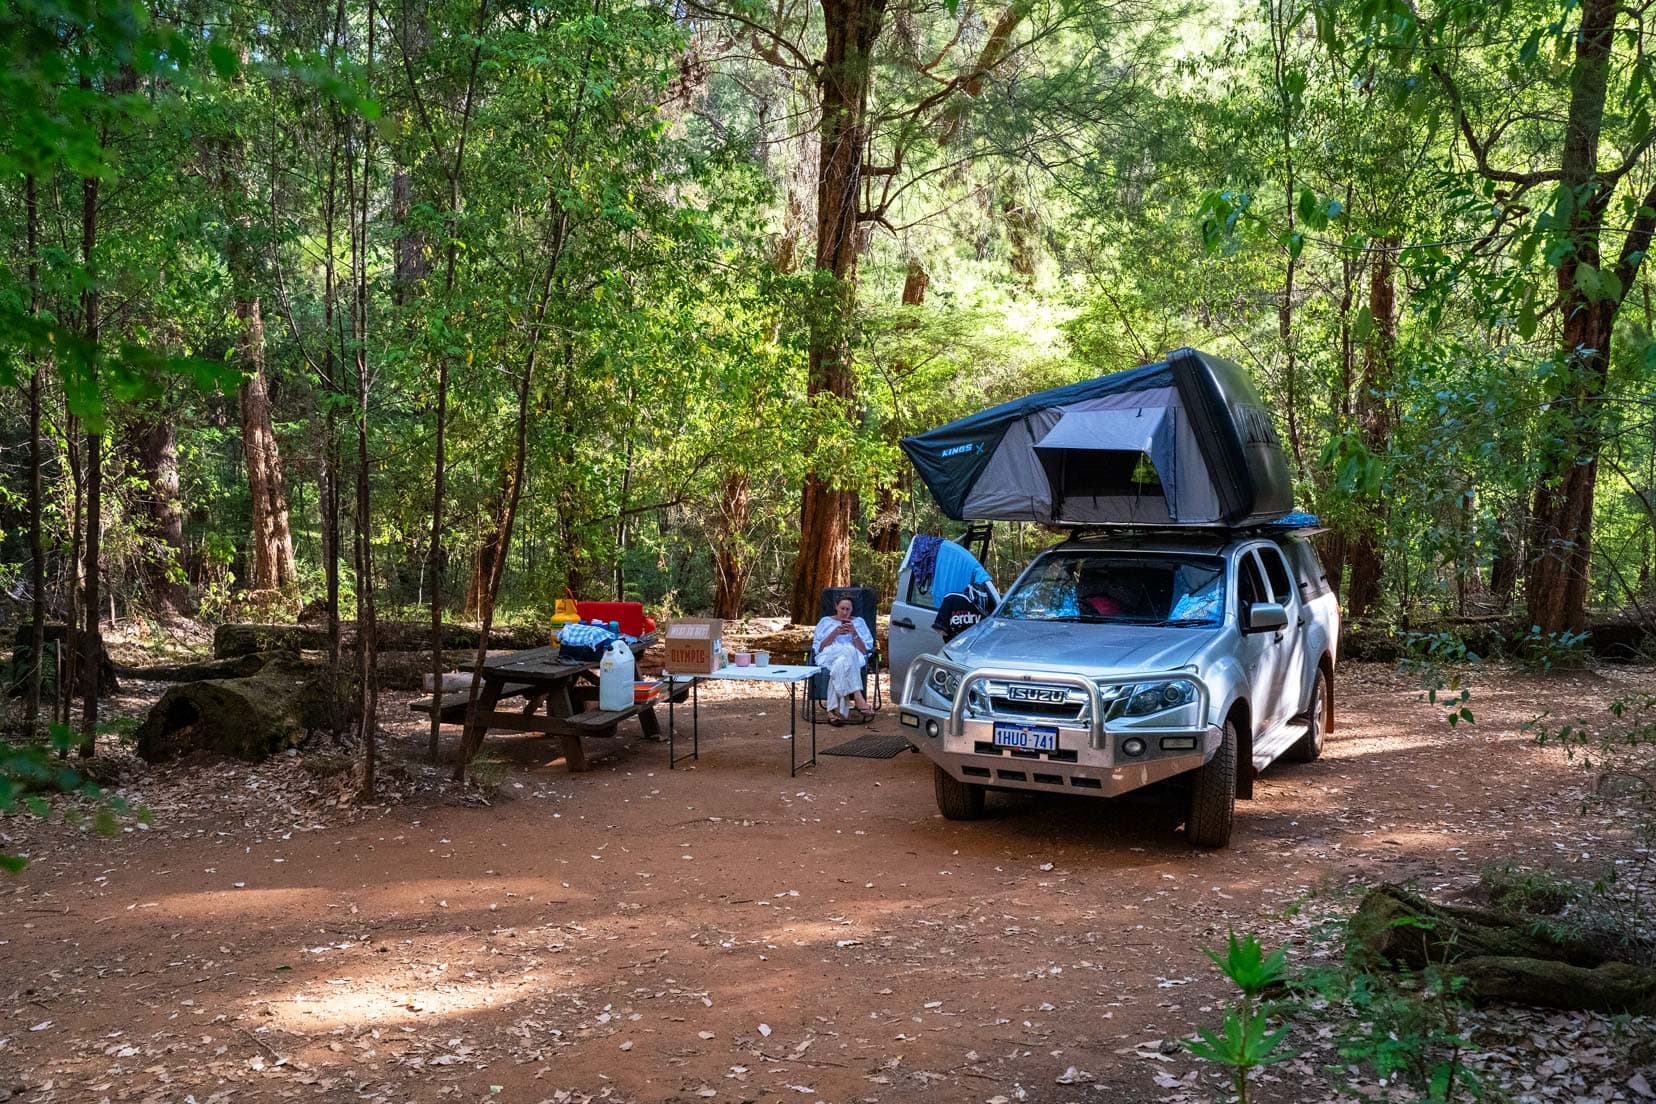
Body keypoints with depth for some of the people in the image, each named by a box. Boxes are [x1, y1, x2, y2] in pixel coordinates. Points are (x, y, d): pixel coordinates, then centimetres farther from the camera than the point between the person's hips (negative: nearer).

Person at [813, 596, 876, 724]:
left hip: (854, 658, 1)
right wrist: (835, 633, -5)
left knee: (840, 664, -39)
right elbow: (818, 648, 7)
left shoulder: (859, 622, 22)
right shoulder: (826, 622, 22)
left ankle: (833, 710, -49)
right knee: (848, 651, -37)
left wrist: (854, 633, -6)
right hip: (829, 657, -1)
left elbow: (865, 650, 9)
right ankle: (859, 699, -49)